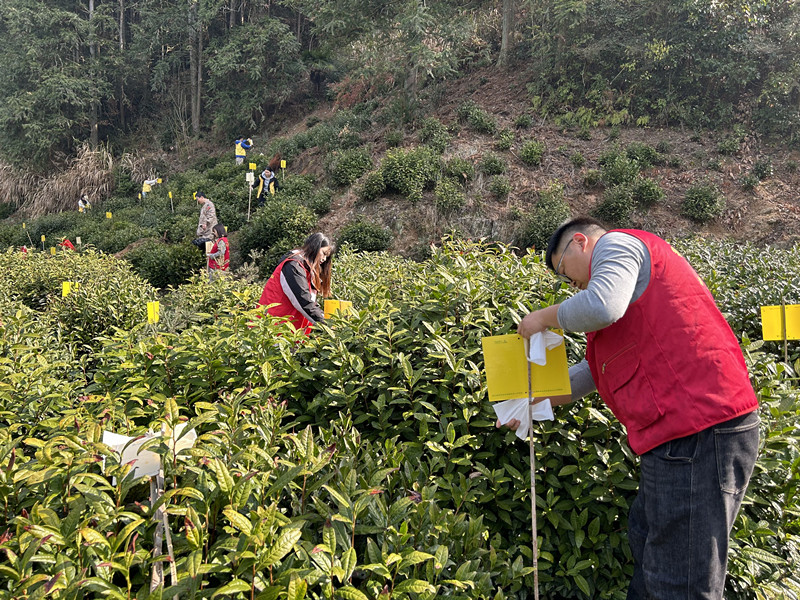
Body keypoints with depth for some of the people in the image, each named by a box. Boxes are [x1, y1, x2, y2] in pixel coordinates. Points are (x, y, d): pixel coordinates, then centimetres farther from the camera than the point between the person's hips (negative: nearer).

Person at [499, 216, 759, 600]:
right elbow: (597, 369, 31)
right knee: (645, 541, 22)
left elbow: (601, 306, -24)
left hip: (698, 428, -11)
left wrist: (545, 317, -5)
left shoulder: (615, 243, -1)